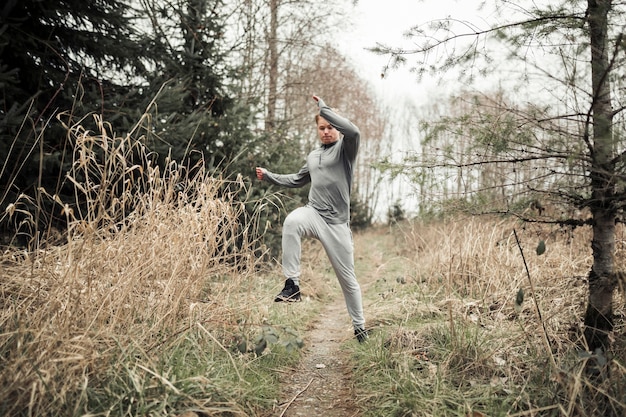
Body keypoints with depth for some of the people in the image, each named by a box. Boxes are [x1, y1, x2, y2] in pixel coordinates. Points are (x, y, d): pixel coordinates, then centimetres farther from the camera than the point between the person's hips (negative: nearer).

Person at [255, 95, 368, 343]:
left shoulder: (345, 147, -1)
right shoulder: (313, 155, 18)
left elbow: (353, 131, -24)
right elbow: (298, 180, 31)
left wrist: (323, 108, -19)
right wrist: (269, 176, 20)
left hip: (336, 222, -3)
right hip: (313, 213, 4)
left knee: (347, 276, 5)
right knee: (291, 221, -34)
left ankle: (359, 326, 24)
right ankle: (292, 285, -30)